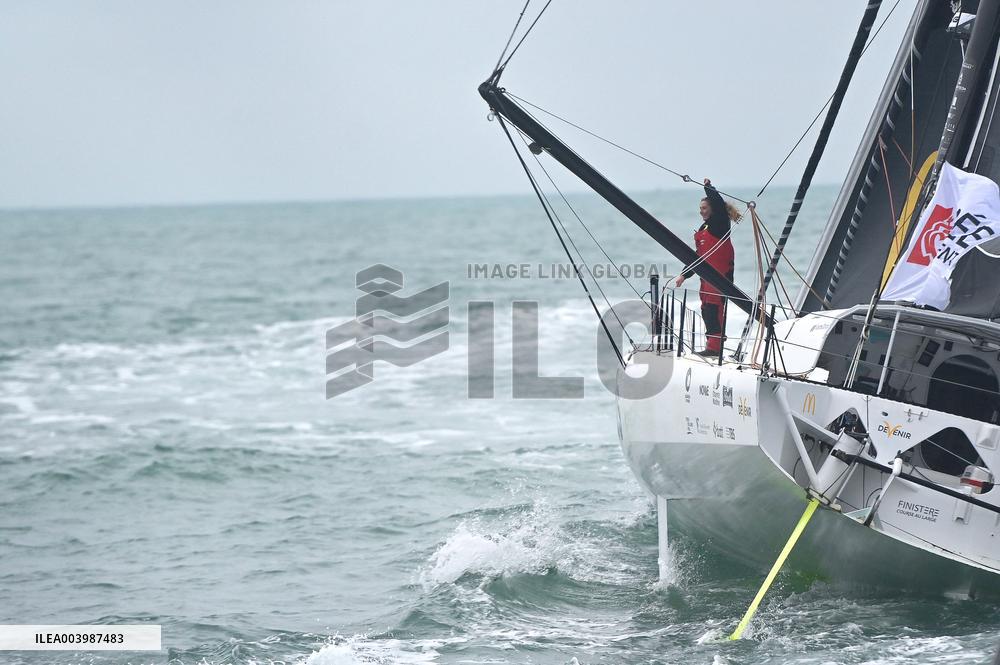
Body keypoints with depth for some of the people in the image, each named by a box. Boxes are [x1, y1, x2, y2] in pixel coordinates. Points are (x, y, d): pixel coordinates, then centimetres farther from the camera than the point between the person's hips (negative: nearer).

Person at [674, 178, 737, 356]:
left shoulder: (720, 223, -4)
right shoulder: (703, 229, 20)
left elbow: (718, 203, -22)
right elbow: (698, 255, 23)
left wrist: (708, 186, -9)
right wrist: (685, 274, 18)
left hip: (721, 273, -9)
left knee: (714, 307, -13)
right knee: (706, 309, 9)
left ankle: (715, 346, -14)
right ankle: (713, 345, 15)